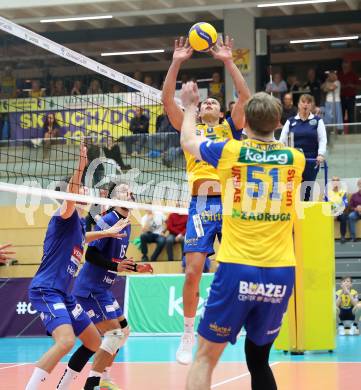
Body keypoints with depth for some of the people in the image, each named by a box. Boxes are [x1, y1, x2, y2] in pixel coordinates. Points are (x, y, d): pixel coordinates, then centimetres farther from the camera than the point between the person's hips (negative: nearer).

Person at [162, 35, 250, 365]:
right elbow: (168, 100, 8)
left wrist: (228, 61, -1)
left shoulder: (230, 128, 17)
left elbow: (245, 97, 3)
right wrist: (176, 63, 3)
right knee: (193, 271, -6)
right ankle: (188, 335, 5)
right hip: (200, 204, 0)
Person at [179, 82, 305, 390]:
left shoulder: (229, 151, -1)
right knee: (259, 361, 16)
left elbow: (188, 140, 20)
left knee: (206, 358, 5)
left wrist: (191, 106, 37)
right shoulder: (296, 159, 5)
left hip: (236, 270, -3)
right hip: (280, 273, 3)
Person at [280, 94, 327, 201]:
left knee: (307, 191, 2)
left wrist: (321, 154, -17)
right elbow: (282, 140, 4)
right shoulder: (291, 121, 8)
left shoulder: (317, 121, 6)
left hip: (311, 161, 0)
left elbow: (323, 139, -1)